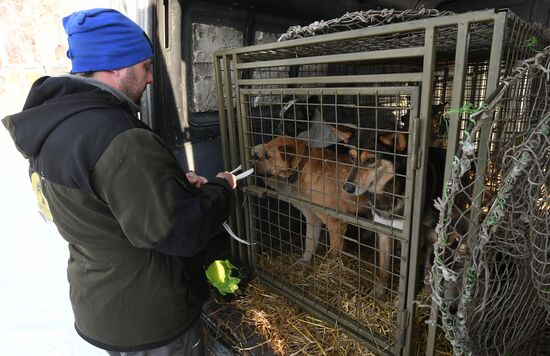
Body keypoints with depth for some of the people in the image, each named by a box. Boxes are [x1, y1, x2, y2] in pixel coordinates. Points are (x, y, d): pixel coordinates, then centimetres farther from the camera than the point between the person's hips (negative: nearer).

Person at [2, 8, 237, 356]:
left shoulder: (52, 124, 1)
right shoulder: (118, 139, -32)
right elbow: (181, 232, -30)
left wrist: (175, 182, -1)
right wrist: (221, 188, -13)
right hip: (149, 317, -8)